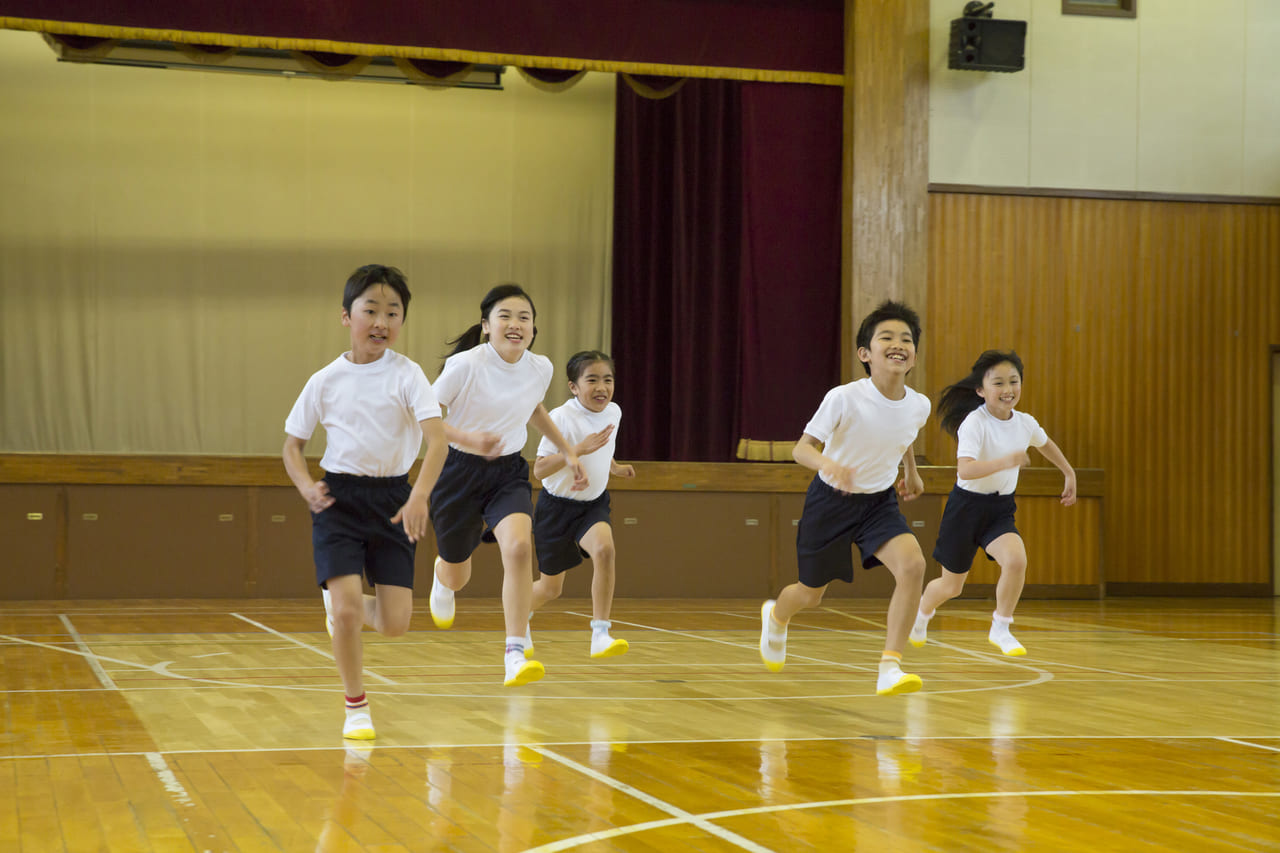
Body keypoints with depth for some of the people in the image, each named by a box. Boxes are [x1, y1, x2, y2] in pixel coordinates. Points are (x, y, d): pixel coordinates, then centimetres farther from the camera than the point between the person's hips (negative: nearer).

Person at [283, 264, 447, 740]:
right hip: (340, 499, 0)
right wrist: (306, 487, -10)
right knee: (347, 605, -15)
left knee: (395, 624, -4)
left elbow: (437, 438, -16)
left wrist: (419, 497, -31)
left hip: (393, 499, 0)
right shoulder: (325, 381, 0)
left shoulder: (406, 375, -5)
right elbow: (293, 443, 10)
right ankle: (356, 708, 7)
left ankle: (341, 606, 31)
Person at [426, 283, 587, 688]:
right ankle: (443, 576, 54)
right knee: (457, 577, 12)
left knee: (518, 547, -27)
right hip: (460, 471, -2)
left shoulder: (540, 368, -5)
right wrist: (467, 438, -31)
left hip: (509, 472, 2)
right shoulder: (465, 365, -21)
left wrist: (568, 452, 14)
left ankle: (515, 654, -22)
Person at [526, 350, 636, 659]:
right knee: (551, 587, 9)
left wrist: (615, 468, 10)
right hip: (557, 506, -3)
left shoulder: (613, 412, -3)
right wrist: (579, 450, -37)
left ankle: (600, 635, -27)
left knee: (604, 548, -31)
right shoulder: (561, 417, -22)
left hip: (593, 505, 3)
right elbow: (539, 469, -28)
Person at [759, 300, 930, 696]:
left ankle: (890, 669, -21)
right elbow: (802, 448, -26)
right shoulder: (843, 398, -26)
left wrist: (911, 471, 15)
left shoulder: (918, 405, -11)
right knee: (811, 594, 14)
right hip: (831, 500, -3)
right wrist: (828, 463, -45)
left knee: (912, 564, -26)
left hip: (880, 501, 3)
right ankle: (776, 615, 54)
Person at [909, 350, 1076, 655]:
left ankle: (1000, 630, -3)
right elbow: (965, 470, -36)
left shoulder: (1025, 423, -4)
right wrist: (1005, 462, -49)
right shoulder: (974, 423, -22)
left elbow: (1045, 444, 21)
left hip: (1001, 509, 4)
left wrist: (1070, 474, 27)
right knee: (951, 585, 9)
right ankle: (922, 613, 45)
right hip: (967, 506, -4)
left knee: (1016, 559, -25)